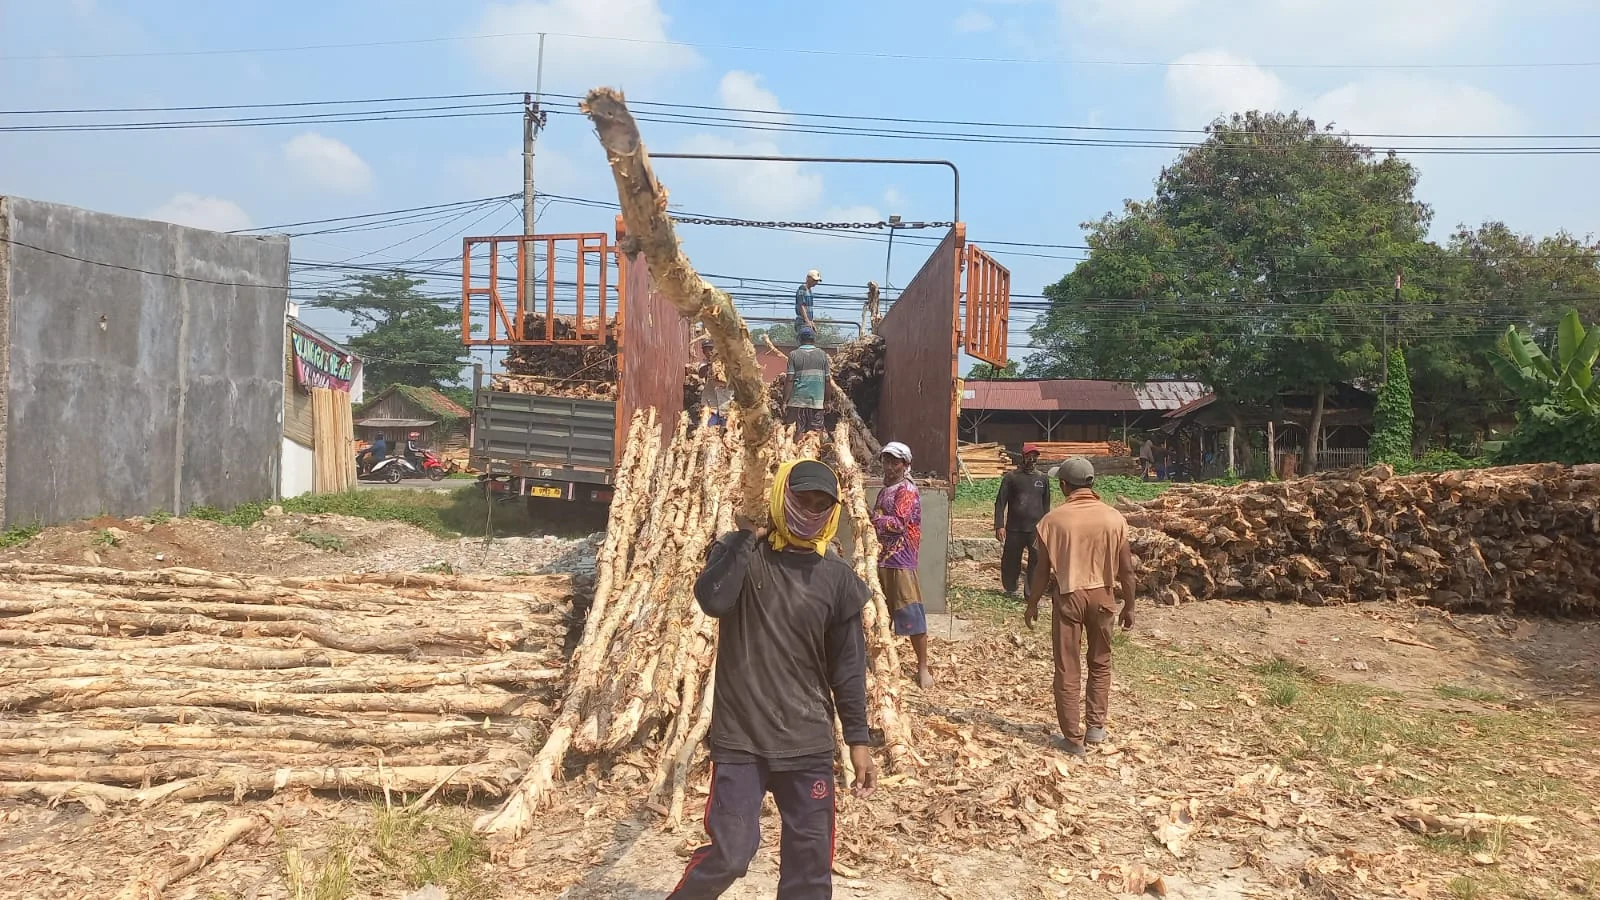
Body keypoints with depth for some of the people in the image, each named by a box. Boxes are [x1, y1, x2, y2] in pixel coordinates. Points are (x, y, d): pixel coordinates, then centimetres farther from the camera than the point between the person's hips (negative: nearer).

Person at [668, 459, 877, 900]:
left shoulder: (838, 577, 3)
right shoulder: (740, 553, -2)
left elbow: (848, 666, 7)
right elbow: (712, 600, -23)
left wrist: (858, 738, 5)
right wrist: (746, 537, -16)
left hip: (807, 743, 3)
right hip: (740, 736, -2)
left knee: (811, 862, 6)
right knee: (730, 853, -6)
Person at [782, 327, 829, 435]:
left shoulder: (794, 355, -1)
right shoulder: (822, 355, 5)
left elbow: (789, 380, -7)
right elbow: (827, 380, 6)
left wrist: (785, 401, -4)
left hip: (797, 401, -1)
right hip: (817, 401, 1)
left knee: (798, 433, 3)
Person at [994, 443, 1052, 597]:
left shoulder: (1043, 478, 10)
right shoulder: (1011, 477, 0)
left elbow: (1046, 504, 18)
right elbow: (1000, 502, -1)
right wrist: (999, 525, -9)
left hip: (1036, 529, 2)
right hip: (1014, 529, -2)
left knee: (1037, 562, -7)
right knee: (1011, 562, 8)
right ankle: (1010, 589, 27)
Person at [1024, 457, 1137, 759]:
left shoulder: (1054, 519, -11)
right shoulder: (1114, 518, -5)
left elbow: (1043, 569, -6)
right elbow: (1126, 569, -1)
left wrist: (1032, 604, 6)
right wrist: (1128, 605, 11)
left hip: (1068, 596, -2)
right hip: (1101, 595, 2)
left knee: (1067, 670, 6)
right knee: (1100, 663, 22)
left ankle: (1073, 739, 11)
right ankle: (1096, 727, 26)